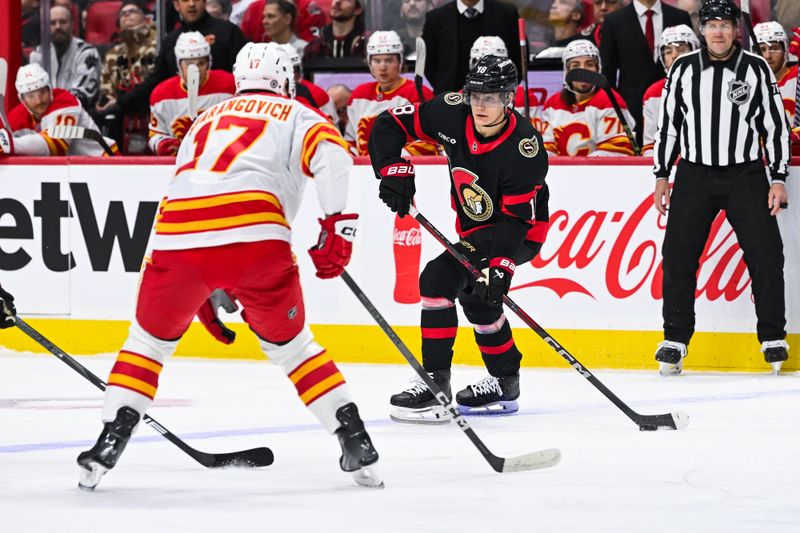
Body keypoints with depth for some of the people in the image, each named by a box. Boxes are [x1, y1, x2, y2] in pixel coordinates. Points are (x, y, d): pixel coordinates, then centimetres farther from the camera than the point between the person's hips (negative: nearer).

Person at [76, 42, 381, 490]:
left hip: (177, 235, 2)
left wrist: (206, 294, 45)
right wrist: (337, 222, -4)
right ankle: (357, 444, 10)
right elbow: (331, 152, -3)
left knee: (150, 340, 22)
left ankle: (109, 444, 11)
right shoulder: (294, 116, 21)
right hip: (255, 237, -2)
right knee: (290, 345, 16)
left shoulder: (206, 122, 36)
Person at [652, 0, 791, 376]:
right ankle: (675, 340, 4)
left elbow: (776, 126, 2)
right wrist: (661, 176, 6)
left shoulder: (757, 70, -1)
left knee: (765, 256, -5)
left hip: (745, 175, -1)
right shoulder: (683, 70, 3)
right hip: (694, 174, 1)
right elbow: (667, 124, 9)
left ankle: (773, 339, 6)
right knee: (678, 256, -4)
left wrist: (779, 178, -3)